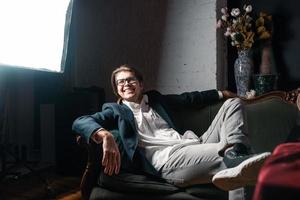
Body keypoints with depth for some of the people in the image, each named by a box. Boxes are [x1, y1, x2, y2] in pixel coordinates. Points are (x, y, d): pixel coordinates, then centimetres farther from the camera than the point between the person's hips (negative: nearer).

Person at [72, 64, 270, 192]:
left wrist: (220, 93, 41)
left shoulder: (155, 99, 29)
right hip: (167, 158, -8)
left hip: (194, 144, 8)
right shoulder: (116, 111, 12)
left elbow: (187, 98, 38)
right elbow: (80, 122, -5)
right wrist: (105, 135, -29)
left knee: (233, 102, 1)